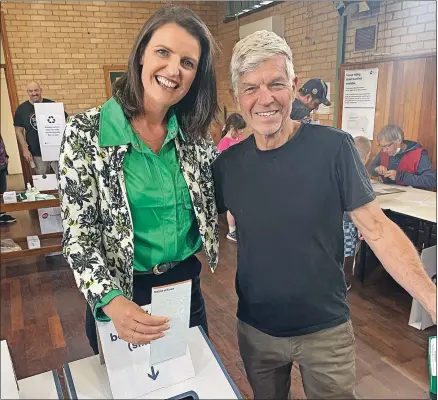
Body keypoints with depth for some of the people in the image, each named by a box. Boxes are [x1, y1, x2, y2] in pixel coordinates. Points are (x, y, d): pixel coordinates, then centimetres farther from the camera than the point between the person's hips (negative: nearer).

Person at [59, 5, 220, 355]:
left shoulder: (194, 134, -4)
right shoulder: (87, 132, -14)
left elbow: (215, 202, 7)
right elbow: (78, 231, -15)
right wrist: (110, 299, -28)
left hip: (187, 287, 3)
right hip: (121, 296, -3)